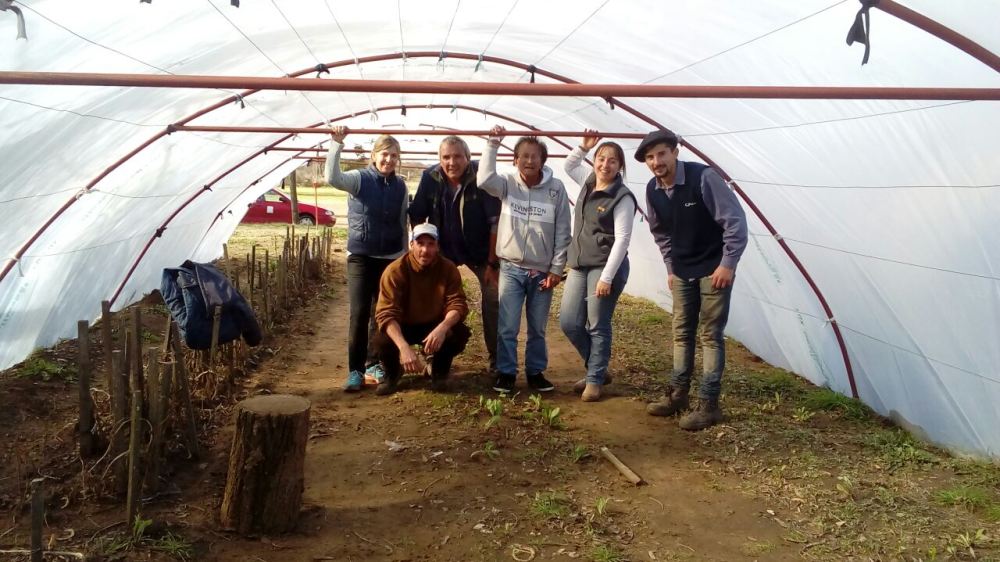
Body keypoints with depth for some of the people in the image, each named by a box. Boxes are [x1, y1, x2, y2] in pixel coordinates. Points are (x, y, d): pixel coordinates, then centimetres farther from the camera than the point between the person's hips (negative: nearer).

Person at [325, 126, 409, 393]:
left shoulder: (400, 186, 5)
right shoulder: (360, 179, -5)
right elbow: (333, 178, -26)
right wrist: (337, 144, -32)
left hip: (391, 258, 3)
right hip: (360, 257, -3)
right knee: (359, 313, -7)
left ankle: (373, 362, 23)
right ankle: (355, 369, 0)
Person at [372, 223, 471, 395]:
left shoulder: (448, 268, -16)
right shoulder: (395, 270, -23)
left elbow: (457, 304, -21)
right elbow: (386, 313, -30)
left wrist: (442, 327, -44)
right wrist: (404, 347, -46)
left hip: (435, 325, 2)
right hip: (404, 327, -1)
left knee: (460, 333, -29)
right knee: (382, 340, -33)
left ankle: (439, 371, 3)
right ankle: (392, 373, 3)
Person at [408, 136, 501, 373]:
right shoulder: (430, 178, -13)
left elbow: (495, 222, -18)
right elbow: (416, 217, -3)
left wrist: (493, 262, -18)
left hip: (480, 251, -2)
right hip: (443, 249, 2)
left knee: (493, 301, -4)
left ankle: (497, 359, 8)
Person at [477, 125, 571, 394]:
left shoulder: (556, 188, -4)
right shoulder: (508, 184, -1)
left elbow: (562, 233, -1)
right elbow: (484, 180, -24)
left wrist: (556, 269, -3)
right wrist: (492, 144, -21)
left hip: (542, 272, 0)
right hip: (511, 269, 0)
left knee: (538, 328, 12)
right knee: (507, 327, 1)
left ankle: (536, 371, 27)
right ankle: (506, 372, 16)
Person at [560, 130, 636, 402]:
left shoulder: (622, 198, -13)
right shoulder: (588, 181, 9)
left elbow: (622, 239, -17)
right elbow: (569, 166, 30)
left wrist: (607, 277, -20)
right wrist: (583, 147, 12)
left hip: (605, 268, -8)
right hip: (579, 266, 8)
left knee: (598, 327, 0)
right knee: (568, 322, 7)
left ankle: (595, 380, 15)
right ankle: (599, 369, 25)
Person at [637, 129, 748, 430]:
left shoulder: (703, 177, -22)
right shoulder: (652, 191, -2)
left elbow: (736, 220, -20)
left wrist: (727, 264, -21)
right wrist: (670, 267, 13)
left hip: (714, 269, -6)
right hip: (682, 272, 7)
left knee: (711, 335, -2)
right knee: (682, 332, 13)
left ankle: (709, 404, 5)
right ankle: (677, 395, 25)